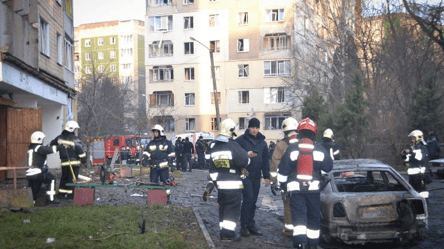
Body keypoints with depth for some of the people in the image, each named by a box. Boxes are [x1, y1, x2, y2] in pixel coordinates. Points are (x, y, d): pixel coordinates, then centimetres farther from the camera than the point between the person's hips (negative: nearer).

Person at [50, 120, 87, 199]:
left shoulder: (60, 138, 6)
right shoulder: (75, 139, -12)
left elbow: (52, 144, 20)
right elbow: (80, 150, -14)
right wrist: (83, 159, -5)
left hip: (64, 162, 6)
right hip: (74, 162, -6)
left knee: (64, 178, 17)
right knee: (73, 178, -1)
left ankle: (62, 193, 21)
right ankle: (70, 194, -2)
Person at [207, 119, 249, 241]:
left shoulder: (212, 146, 6)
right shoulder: (233, 145, -15)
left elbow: (211, 166, 12)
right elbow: (243, 161, -16)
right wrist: (247, 155, 3)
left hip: (220, 184, 6)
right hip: (233, 184, -6)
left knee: (223, 207, 15)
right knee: (233, 208, 1)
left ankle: (224, 231, 19)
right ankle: (229, 232, -3)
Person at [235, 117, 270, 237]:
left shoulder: (262, 142, 13)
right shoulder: (241, 140, -4)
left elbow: (266, 160, 16)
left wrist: (266, 176, 11)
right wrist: (246, 155, -23)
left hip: (256, 176, 5)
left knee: (253, 201, 9)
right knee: (248, 198, -14)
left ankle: (251, 225, 16)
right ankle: (244, 225, -6)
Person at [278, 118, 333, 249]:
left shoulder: (292, 149, -3)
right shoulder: (319, 149, 2)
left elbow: (282, 171, 0)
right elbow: (328, 167, 13)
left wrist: (283, 184, 14)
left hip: (295, 189, -1)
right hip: (314, 188, 2)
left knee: (299, 217, -4)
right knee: (314, 218, 14)